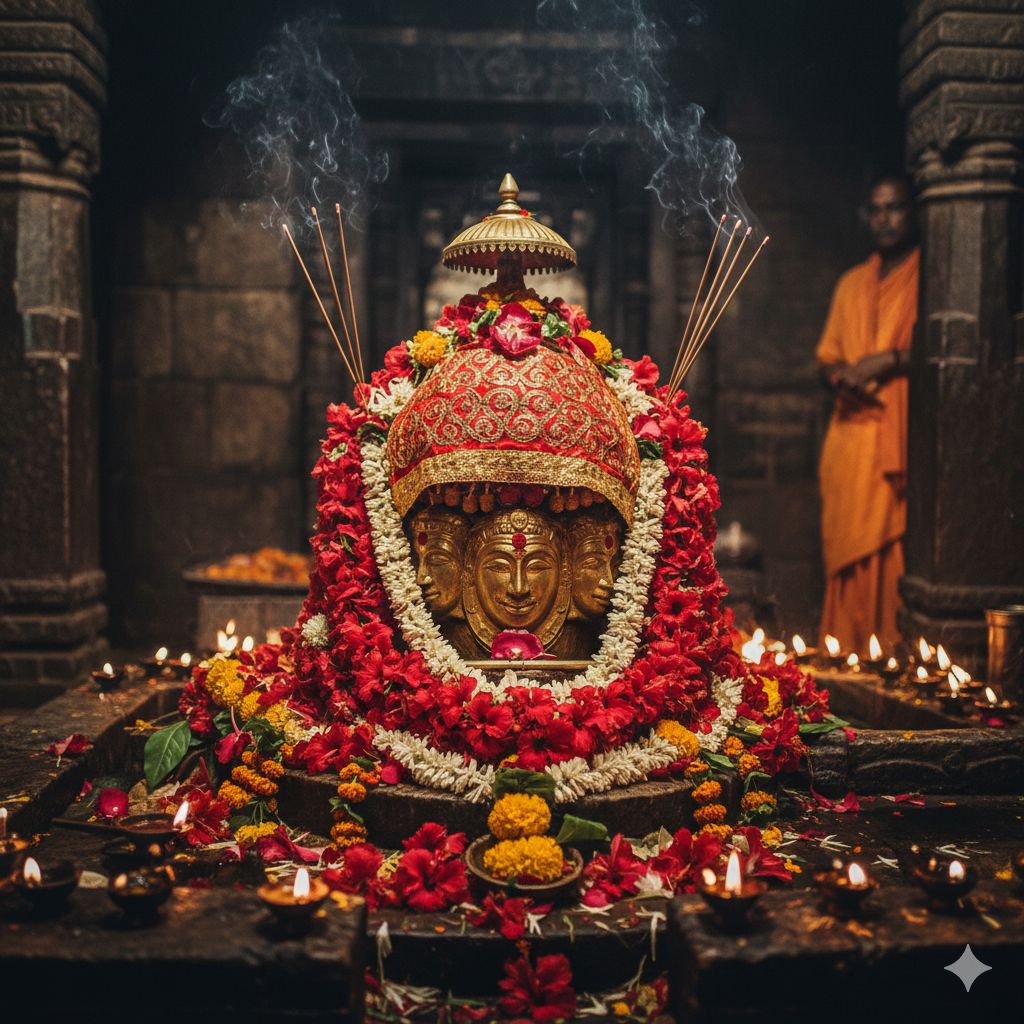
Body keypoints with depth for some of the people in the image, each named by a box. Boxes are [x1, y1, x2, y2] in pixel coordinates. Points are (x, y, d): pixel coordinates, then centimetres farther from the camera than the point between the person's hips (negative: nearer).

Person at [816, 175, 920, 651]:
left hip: (902, 437, -5)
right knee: (845, 550, 3)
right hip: (850, 434, 5)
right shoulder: (851, 283, 22)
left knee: (893, 549, -11)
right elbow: (827, 357, 24)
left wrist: (892, 359, -14)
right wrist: (839, 376, 3)